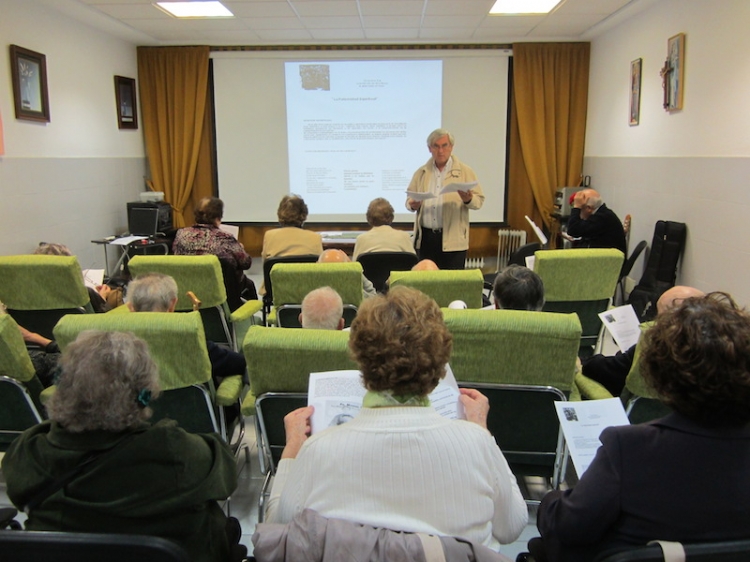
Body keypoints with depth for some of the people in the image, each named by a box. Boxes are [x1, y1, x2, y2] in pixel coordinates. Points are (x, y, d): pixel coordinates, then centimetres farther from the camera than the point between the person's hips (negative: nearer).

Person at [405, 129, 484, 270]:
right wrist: (413, 204, -8)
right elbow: (409, 199, 15)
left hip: (452, 239, -3)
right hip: (425, 237, 3)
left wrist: (468, 199, -21)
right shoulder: (421, 173, 14)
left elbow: (479, 201, 1)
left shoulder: (465, 172, 4)